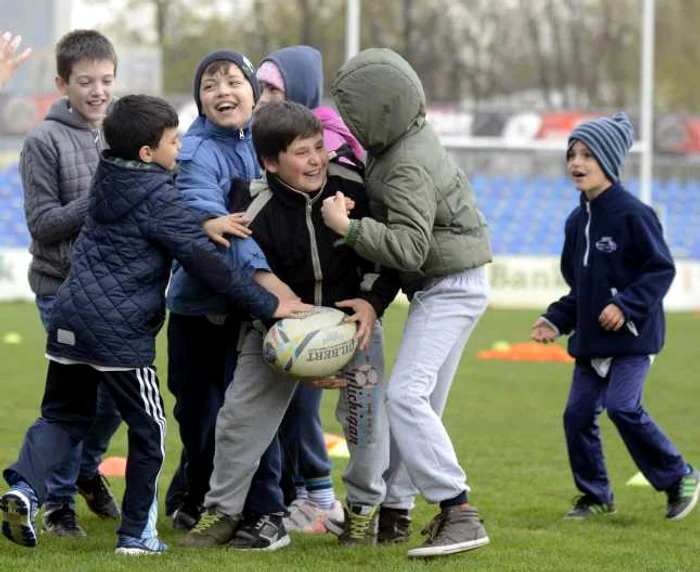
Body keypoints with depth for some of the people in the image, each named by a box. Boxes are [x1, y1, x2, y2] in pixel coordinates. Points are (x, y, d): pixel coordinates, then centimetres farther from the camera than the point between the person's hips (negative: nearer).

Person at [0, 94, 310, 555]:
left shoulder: (110, 178, 10)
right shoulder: (157, 198, -12)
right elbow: (205, 263, -15)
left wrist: (204, 224, 4)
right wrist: (267, 305, -12)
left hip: (71, 318, 7)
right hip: (121, 331, -7)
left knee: (64, 415, 15)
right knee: (149, 430, 6)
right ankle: (137, 533, 9)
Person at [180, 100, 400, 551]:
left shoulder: (355, 190, -18)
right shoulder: (256, 214, -21)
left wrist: (374, 302, -21)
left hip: (353, 312, 0)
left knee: (366, 408, -12)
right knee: (242, 412, -4)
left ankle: (364, 509, 10)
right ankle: (222, 511, 14)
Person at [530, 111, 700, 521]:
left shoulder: (632, 214, -12)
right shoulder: (577, 221, 12)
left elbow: (662, 268, -13)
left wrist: (627, 305, -22)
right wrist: (556, 321, 7)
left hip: (632, 336, -8)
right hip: (591, 339, 8)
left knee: (623, 407, -19)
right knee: (578, 414, 2)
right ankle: (596, 496, 17)